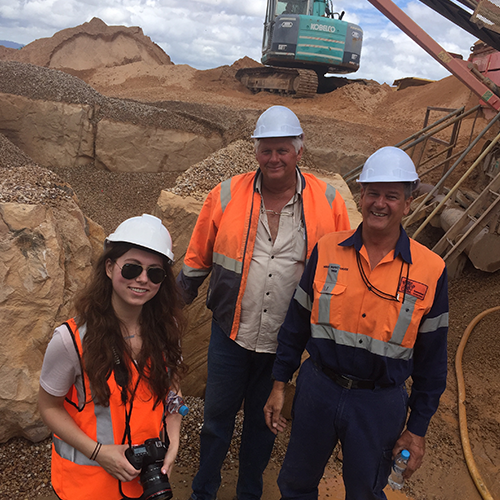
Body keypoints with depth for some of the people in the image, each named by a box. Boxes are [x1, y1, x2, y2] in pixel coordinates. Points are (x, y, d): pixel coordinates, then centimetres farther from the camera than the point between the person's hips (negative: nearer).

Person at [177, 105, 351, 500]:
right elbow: (197, 260, 4)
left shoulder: (328, 201, -7)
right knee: (217, 416, 16)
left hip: (287, 339, 0)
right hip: (231, 333, 0)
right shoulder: (226, 196, -6)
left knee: (263, 419, 21)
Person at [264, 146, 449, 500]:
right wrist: (280, 384, 4)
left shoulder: (431, 271, -10)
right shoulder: (327, 251, -7)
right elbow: (297, 322, 2)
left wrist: (418, 428, 1)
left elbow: (431, 357, -2)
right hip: (317, 388, 2)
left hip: (380, 403, -1)